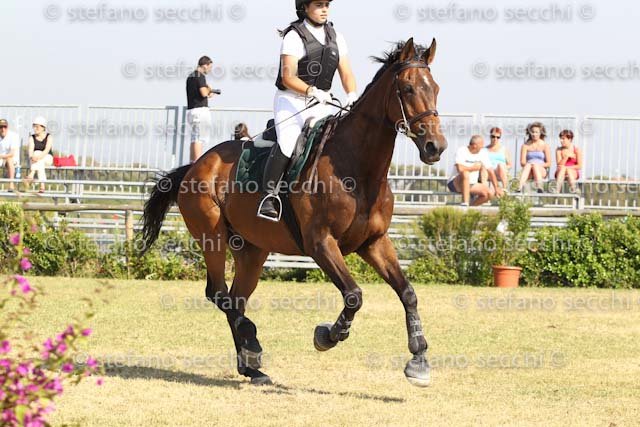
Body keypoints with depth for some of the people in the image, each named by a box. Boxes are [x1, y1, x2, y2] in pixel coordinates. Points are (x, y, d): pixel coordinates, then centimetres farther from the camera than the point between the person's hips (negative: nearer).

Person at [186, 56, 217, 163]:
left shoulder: (190, 76, 16)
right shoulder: (201, 76, -12)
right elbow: (204, 93, -22)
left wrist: (208, 94, 21)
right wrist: (209, 89, -2)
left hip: (191, 109, 9)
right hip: (200, 109, -9)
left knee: (194, 138, 13)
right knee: (199, 139, -10)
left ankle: (192, 162, 13)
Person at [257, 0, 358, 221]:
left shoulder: (336, 38, 10)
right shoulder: (294, 37, -9)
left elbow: (346, 73, 3)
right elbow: (288, 77, -17)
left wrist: (352, 95, -17)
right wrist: (312, 91, -32)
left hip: (321, 104, 6)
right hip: (291, 101, -6)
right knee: (286, 144, -27)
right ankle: (269, 195, -23)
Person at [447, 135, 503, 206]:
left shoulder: (483, 153, 1)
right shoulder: (461, 151, -17)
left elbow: (490, 171, 3)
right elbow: (460, 168, -32)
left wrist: (496, 188, -2)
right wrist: (474, 167, -16)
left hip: (471, 184, 6)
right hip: (456, 184, -6)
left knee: (490, 193, -16)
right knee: (465, 173, -38)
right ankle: (465, 204, -37)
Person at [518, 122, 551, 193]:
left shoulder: (545, 146, 8)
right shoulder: (526, 145, 11)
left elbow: (548, 164, 4)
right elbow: (522, 162, 5)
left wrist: (538, 165, -12)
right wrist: (528, 164, -16)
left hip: (541, 171, -1)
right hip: (529, 173, 1)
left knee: (535, 165, -34)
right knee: (528, 165, -34)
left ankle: (539, 188, -59)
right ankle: (520, 188, -60)